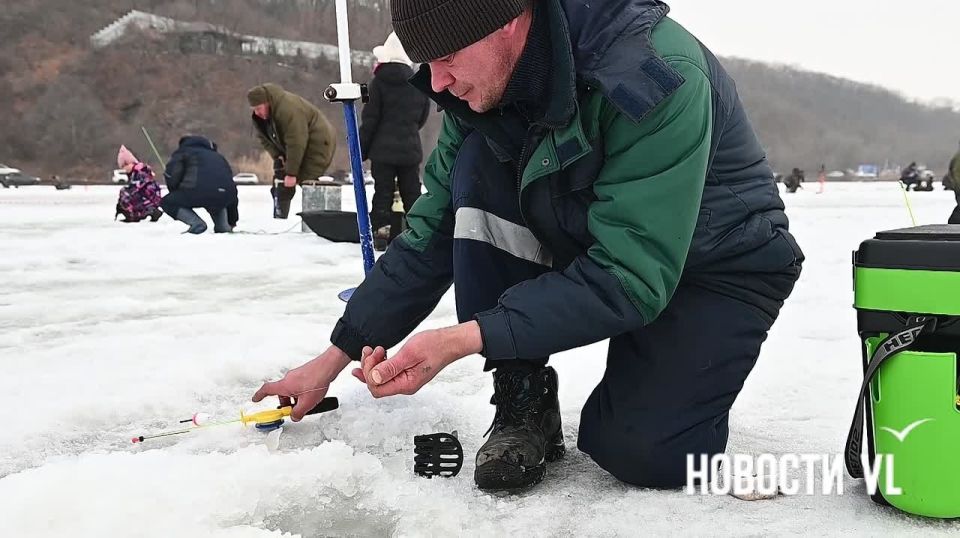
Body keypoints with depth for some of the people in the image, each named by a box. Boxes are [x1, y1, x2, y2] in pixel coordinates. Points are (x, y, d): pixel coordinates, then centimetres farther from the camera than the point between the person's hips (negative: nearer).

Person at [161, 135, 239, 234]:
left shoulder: (182, 152, 25)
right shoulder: (218, 157, 38)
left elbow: (171, 176, 7)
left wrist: (176, 195, 29)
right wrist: (232, 221, 45)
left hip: (199, 190, -5)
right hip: (225, 196, 5)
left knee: (166, 202, 19)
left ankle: (196, 223, 0)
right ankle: (223, 226, 16)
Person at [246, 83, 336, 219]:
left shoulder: (288, 108, -32)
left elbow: (296, 143, -32)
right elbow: (264, 138, 8)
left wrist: (291, 173, -28)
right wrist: (277, 156, -9)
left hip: (317, 144, -9)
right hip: (299, 146, 9)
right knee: (280, 183, 4)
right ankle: (278, 220, 10)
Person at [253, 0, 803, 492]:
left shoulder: (655, 75, -33)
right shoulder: (481, 85, -12)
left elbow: (631, 278, -35)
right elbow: (431, 234, -6)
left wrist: (465, 339, -41)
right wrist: (337, 356, -8)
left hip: (723, 264, -5)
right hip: (594, 251, 5)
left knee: (640, 451, -26)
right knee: (477, 169, -21)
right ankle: (525, 400, -10)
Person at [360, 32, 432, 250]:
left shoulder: (379, 82, -8)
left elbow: (370, 119, -9)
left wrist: (361, 149, -2)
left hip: (383, 149, -3)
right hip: (410, 149, 3)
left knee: (383, 192, 1)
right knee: (411, 191, 11)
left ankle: (381, 232, -3)